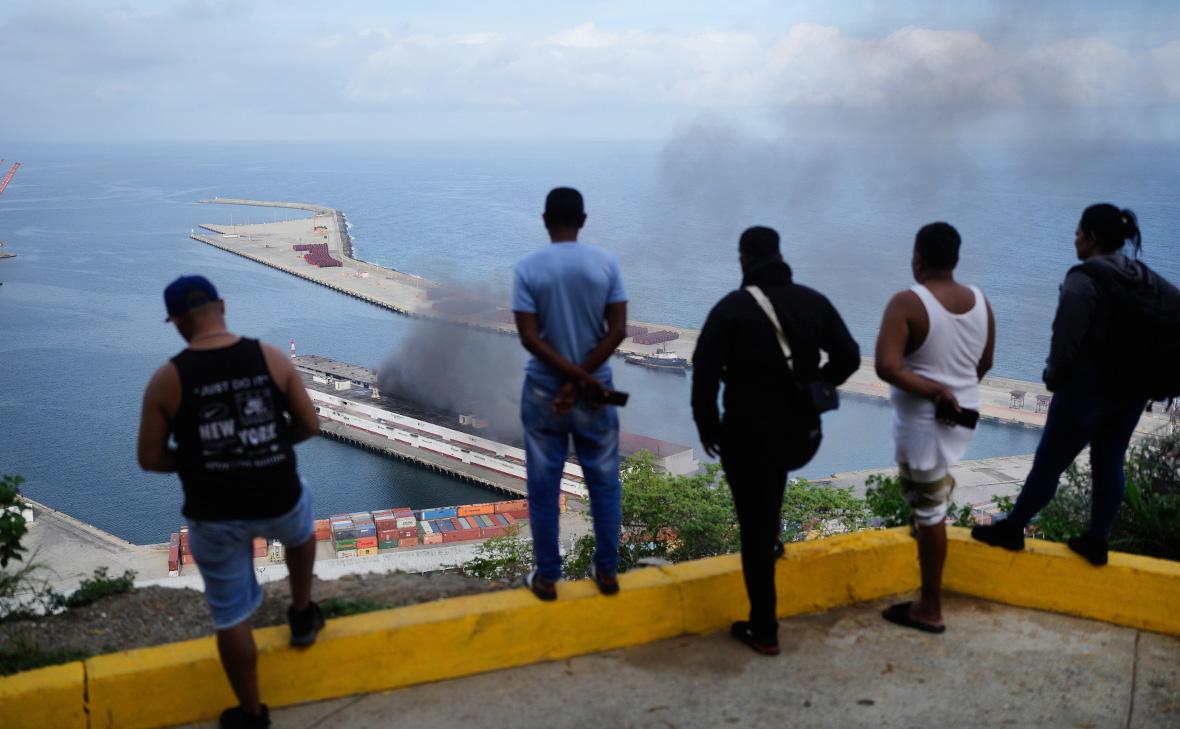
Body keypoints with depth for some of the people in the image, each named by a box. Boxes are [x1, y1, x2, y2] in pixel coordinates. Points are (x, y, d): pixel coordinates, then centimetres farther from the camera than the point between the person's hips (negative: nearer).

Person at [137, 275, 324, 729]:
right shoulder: (271, 358, -8)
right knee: (301, 532, 39)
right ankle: (302, 616, 51)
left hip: (214, 516, -1)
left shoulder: (167, 379, -12)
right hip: (278, 501, 1)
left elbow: (150, 459, -7)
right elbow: (310, 426, -3)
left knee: (231, 616, 17)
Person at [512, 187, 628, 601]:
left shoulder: (527, 269, -8)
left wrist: (576, 378, -13)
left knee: (544, 488, 9)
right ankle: (607, 572, 21)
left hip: (543, 391, -1)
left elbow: (529, 337, -14)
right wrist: (582, 380, -12)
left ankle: (547, 577, 17)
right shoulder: (606, 264, -5)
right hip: (596, 390, 1)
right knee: (604, 484, 13)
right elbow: (618, 330, -10)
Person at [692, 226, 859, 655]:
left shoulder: (732, 308, -10)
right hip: (798, 427, 5)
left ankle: (763, 630, 10)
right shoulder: (813, 302, 3)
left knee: (755, 527, 3)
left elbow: (704, 374, -13)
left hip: (748, 429, -5)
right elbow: (848, 358, 6)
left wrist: (707, 426, -1)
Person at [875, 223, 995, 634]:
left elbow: (886, 367, -28)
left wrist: (934, 390, -20)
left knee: (929, 511, 2)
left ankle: (930, 610, 12)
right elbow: (984, 364, 12)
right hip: (964, 413, 6)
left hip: (924, 420, -6)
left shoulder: (907, 303, -20)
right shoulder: (980, 302, 0)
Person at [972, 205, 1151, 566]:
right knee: (1110, 464, 15)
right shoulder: (1147, 278, 5)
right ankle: (1096, 542, 23)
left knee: (1049, 462, 5)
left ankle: (1012, 529, 18)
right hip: (1132, 388, 7)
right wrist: (1140, 377, 16)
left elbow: (1066, 339, -16)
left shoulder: (1084, 279, -18)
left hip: (1088, 387, -7)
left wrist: (1054, 378, 0)